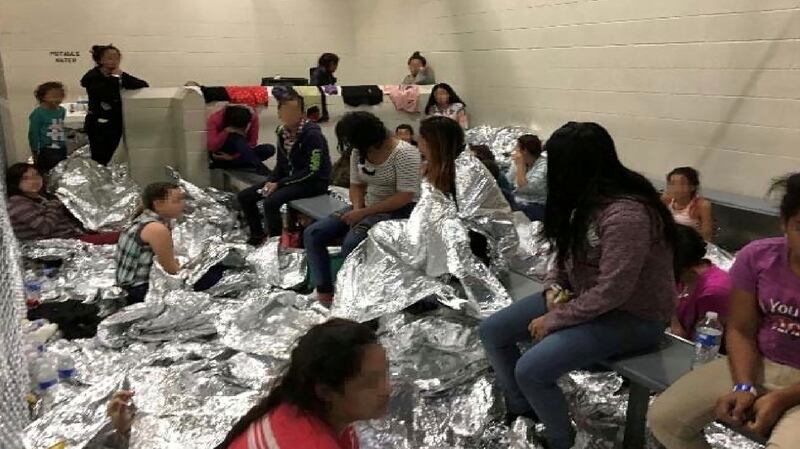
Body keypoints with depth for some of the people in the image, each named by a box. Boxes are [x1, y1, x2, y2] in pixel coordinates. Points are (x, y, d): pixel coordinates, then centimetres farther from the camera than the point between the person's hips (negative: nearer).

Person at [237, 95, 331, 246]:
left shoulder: (312, 134, -20)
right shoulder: (282, 132, 3)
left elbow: (312, 171, -22)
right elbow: (281, 164, 13)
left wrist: (280, 184, -21)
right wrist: (270, 181, -7)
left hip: (315, 181, -8)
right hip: (290, 177, 8)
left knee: (271, 202, -31)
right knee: (245, 196, 2)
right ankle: (258, 236, 18)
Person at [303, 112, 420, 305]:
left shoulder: (404, 153, -20)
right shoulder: (358, 151, 3)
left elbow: (405, 196, -23)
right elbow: (356, 185, 11)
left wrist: (363, 213, -23)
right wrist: (357, 209, -12)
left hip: (398, 211, -8)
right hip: (366, 208, 8)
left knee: (351, 244, -33)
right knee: (312, 234, -9)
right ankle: (324, 291, -7)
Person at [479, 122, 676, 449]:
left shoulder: (626, 214, -29)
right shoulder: (589, 199, 1)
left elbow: (611, 292, -29)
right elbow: (568, 252, 12)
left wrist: (554, 320, -19)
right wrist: (553, 288, -6)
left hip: (632, 317, -9)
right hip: (581, 297, 9)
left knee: (530, 370, -24)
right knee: (492, 331, 1)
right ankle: (520, 410, 21)